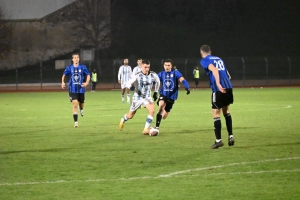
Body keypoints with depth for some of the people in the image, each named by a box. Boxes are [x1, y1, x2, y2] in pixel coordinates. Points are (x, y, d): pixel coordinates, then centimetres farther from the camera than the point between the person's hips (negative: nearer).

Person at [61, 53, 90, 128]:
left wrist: (86, 83, -13)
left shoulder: (83, 67, -3)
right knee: (75, 104, -14)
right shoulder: (69, 68, -1)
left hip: (81, 89, 1)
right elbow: (64, 75, 12)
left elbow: (88, 75, 4)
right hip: (73, 90, -1)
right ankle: (75, 121, -11)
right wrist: (63, 82, -3)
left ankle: (81, 109, 56)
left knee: (81, 103, 16)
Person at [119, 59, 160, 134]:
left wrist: (155, 92, 14)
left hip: (147, 97, 2)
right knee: (130, 116, 10)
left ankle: (146, 129, -18)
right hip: (138, 97, -2)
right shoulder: (137, 75, -20)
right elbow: (128, 83, -26)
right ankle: (123, 120, 48)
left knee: (152, 110, -27)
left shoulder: (153, 75, -9)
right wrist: (135, 89, -45)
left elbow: (157, 82, 13)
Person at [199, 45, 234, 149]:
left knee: (216, 114, 0)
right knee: (226, 111, 21)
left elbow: (214, 70, -16)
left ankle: (218, 140, -2)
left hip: (218, 89, -6)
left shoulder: (204, 61, 3)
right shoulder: (219, 59, 24)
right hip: (228, 87, 6)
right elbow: (227, 74, 23)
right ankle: (230, 136, 18)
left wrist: (218, 84, -26)